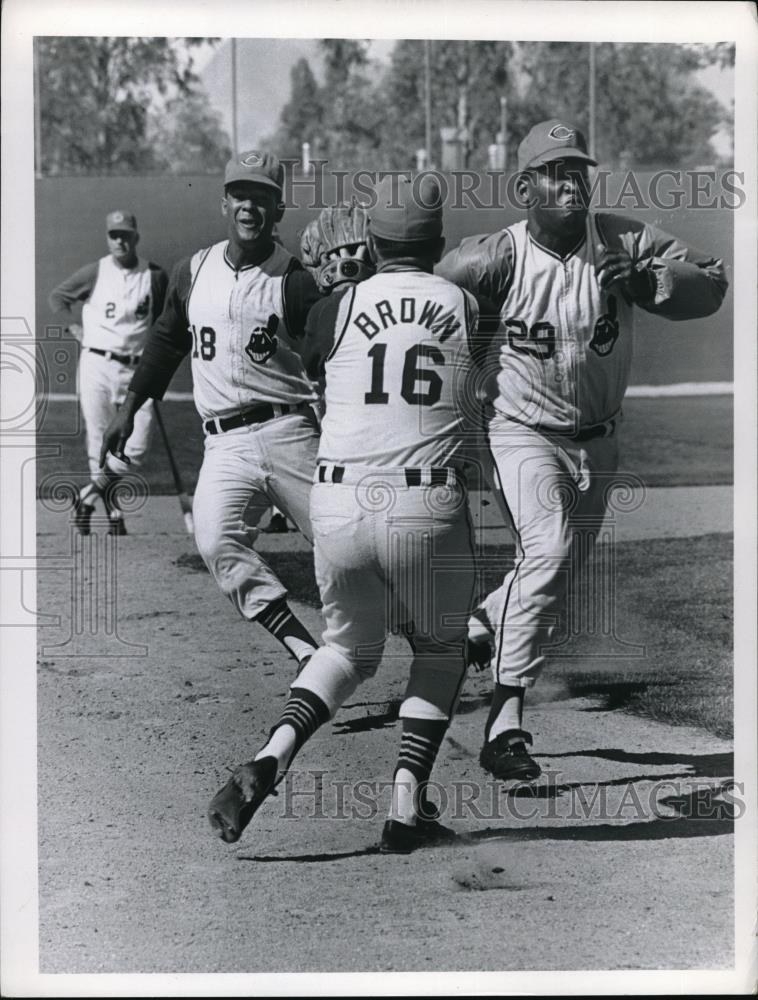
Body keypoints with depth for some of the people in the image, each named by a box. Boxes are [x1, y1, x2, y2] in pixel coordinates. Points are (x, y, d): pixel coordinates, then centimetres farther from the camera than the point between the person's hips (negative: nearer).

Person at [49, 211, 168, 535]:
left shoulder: (155, 276, 3)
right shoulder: (94, 272, 0)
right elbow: (57, 297, 13)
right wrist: (75, 329, 3)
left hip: (137, 370, 1)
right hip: (97, 365, -1)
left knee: (136, 447, -9)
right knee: (100, 443, 1)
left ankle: (89, 497, 12)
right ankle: (112, 511, 18)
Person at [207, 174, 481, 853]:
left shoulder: (336, 310, 4)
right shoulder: (466, 309, 6)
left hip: (339, 507, 2)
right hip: (428, 509, -1)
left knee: (350, 649, 23)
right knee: (441, 649, 22)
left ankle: (269, 761, -1)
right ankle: (408, 806, 10)